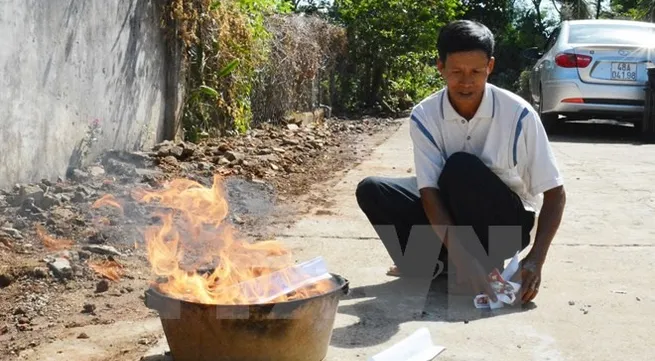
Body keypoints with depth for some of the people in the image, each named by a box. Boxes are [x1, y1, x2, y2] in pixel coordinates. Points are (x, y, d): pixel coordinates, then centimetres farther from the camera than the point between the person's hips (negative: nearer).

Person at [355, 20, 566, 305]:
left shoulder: (518, 114, -20)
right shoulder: (424, 116, -14)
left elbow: (555, 193, -15)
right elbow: (430, 192, -20)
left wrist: (535, 259, -29)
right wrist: (460, 256, -36)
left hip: (506, 225, -3)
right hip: (449, 217, 3)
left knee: (460, 166, -32)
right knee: (371, 190, -17)